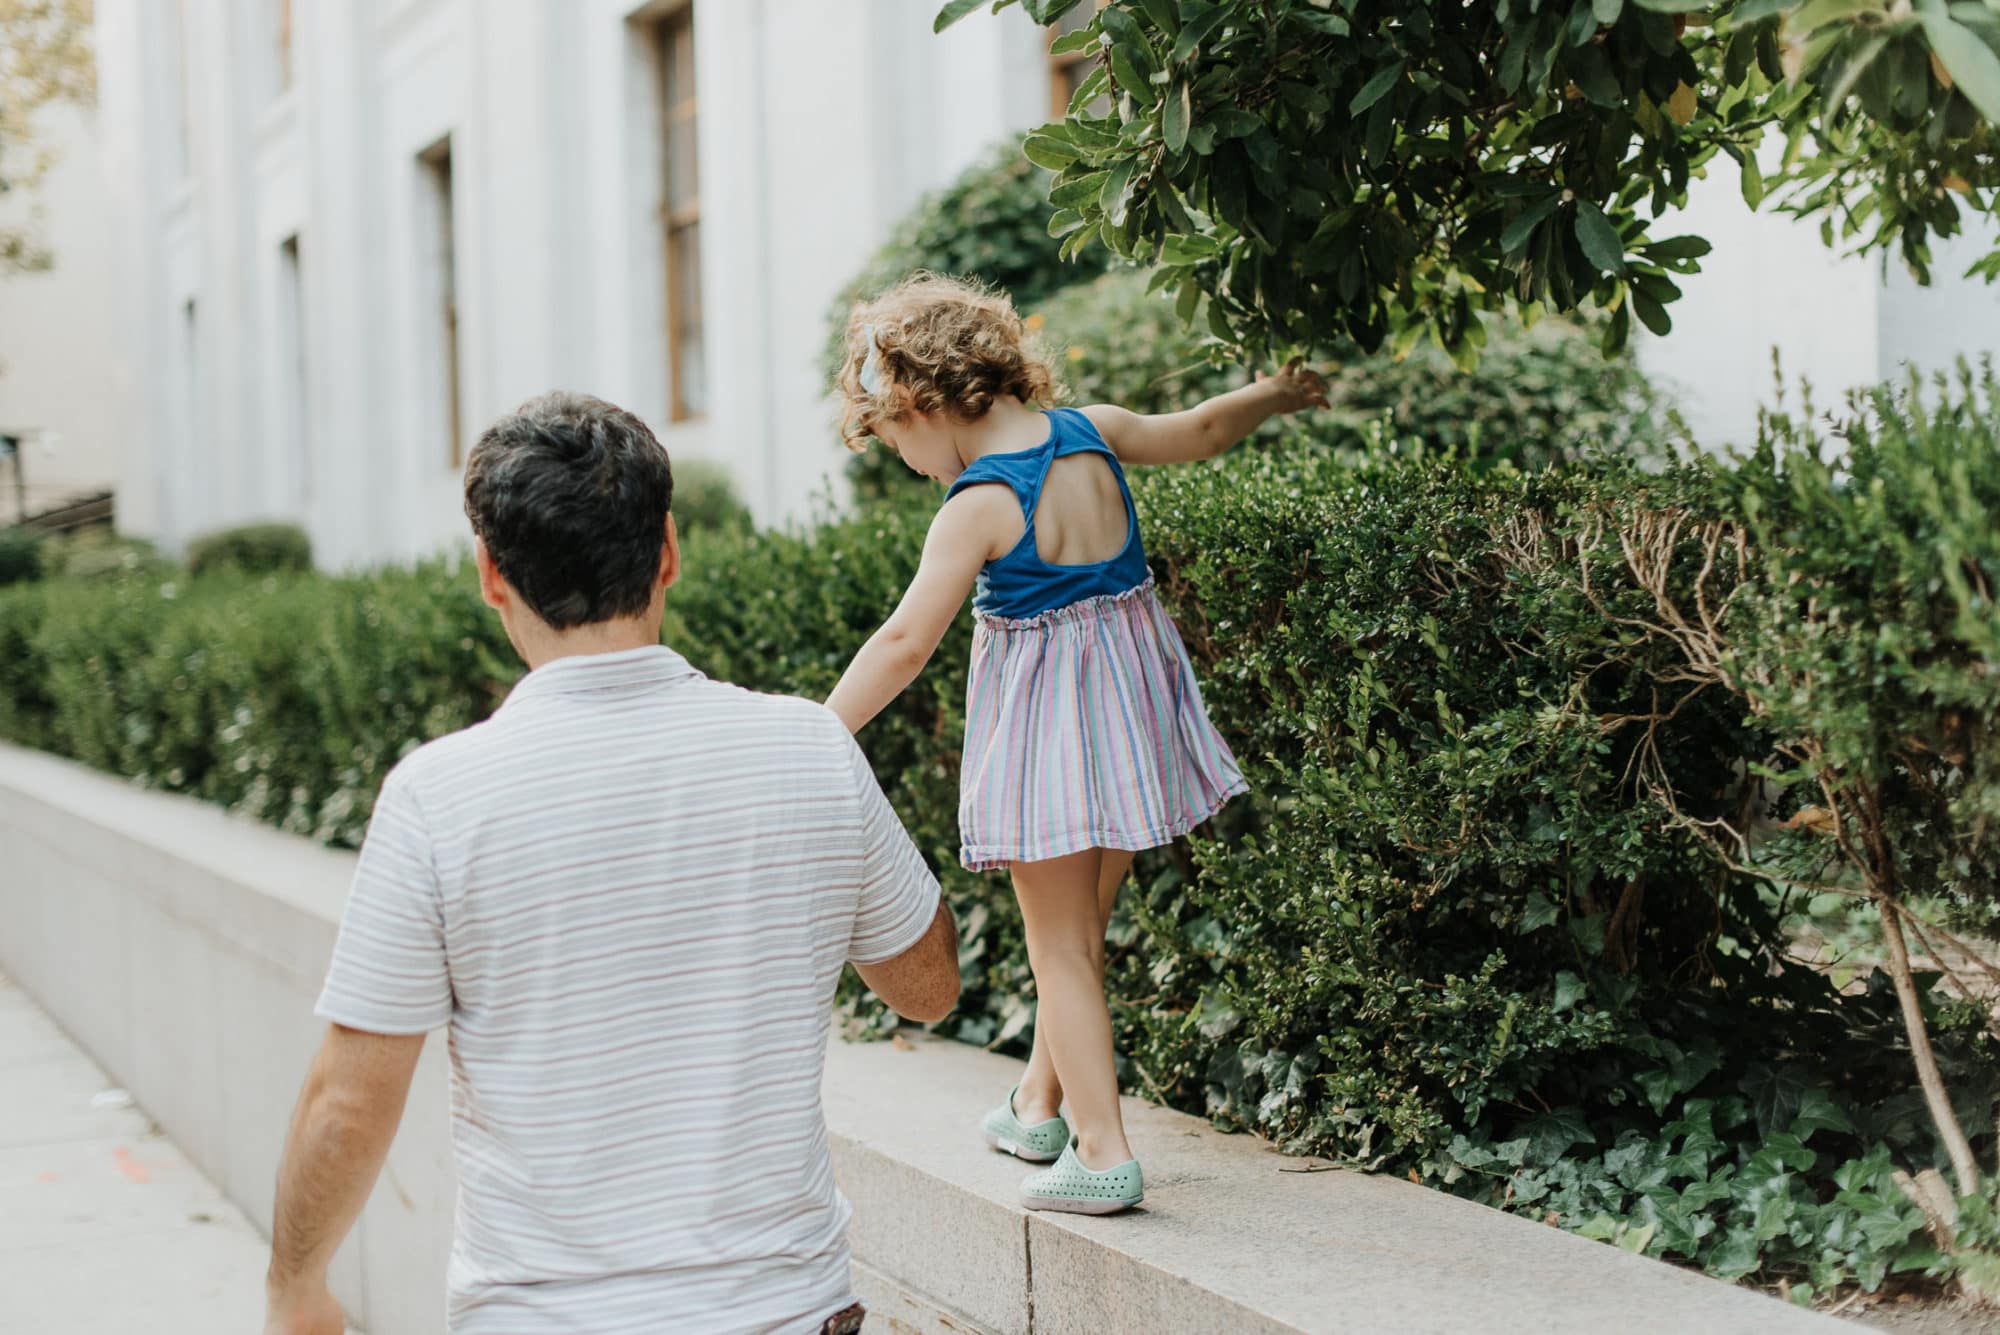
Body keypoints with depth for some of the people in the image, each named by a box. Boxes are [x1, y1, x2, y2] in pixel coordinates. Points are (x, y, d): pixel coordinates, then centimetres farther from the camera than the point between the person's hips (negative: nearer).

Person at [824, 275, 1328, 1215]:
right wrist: (1277, 393, 35)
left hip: (1045, 729, -7)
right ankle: (1041, 1106, 36)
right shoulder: (1093, 432, 0)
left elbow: (905, 643, -22)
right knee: (1081, 928, 20)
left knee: (1059, 948, 3)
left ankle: (1103, 1151, 1)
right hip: (1132, 694, 7)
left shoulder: (978, 508, -20)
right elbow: (1197, 432, 17)